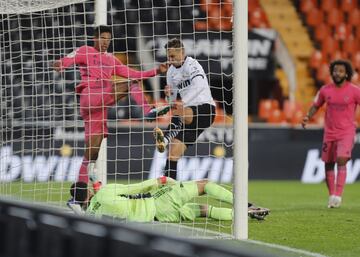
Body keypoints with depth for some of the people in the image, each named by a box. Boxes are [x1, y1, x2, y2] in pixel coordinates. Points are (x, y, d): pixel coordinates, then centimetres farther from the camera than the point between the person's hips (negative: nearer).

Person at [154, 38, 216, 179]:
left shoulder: (191, 64, -9)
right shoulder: (171, 71, 15)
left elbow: (199, 86, -28)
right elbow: (172, 101, 19)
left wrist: (184, 103, -38)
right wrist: (169, 95, -5)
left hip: (204, 108, -7)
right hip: (188, 111, 7)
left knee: (180, 115, -39)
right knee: (175, 148, -9)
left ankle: (165, 139, -62)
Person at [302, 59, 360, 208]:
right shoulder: (325, 90, 3)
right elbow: (316, 106, 14)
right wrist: (308, 117, -3)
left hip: (347, 133, -4)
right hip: (329, 133, 4)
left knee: (341, 160, -20)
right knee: (328, 165, 7)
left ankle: (338, 196, -22)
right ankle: (331, 196, 22)